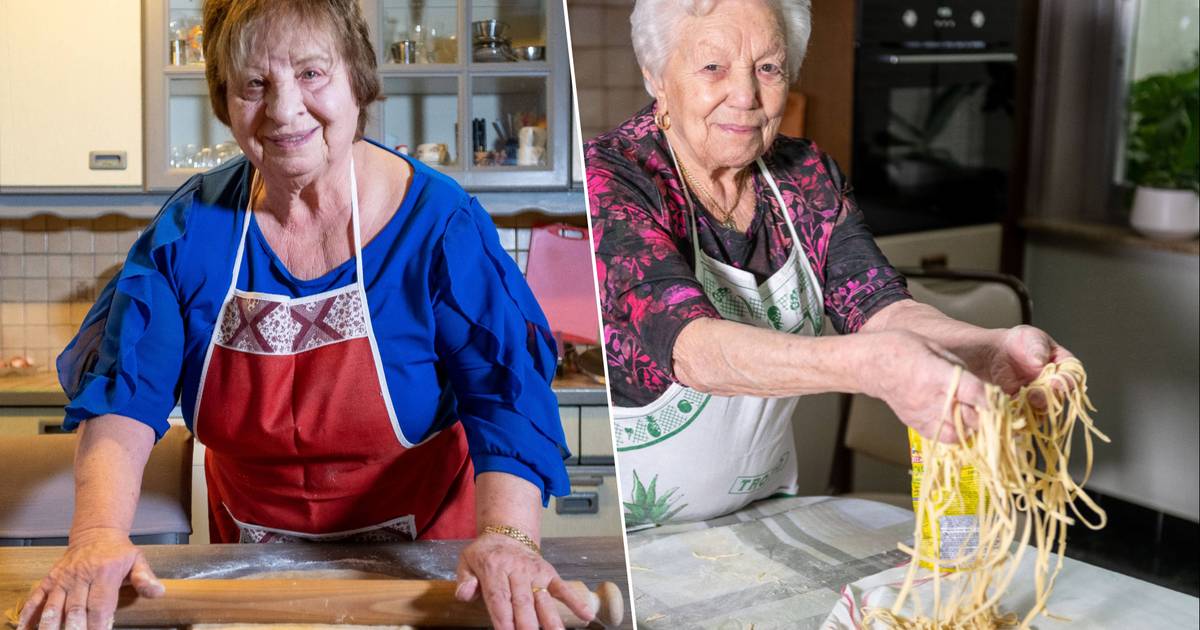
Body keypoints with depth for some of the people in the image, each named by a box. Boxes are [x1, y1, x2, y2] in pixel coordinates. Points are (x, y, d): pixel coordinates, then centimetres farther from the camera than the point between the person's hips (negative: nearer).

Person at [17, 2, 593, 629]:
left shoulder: (440, 222, -18)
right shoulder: (190, 226, -10)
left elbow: (506, 395, -25)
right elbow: (125, 387, -17)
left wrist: (506, 537, -44)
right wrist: (98, 532, -36)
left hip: (419, 549, -2)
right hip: (248, 558, 3)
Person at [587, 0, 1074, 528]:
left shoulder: (806, 178, 1)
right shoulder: (607, 179, -18)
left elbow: (880, 307, -12)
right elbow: (689, 347, -33)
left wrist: (993, 350, -33)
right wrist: (871, 365, -48)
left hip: (760, 515, 6)